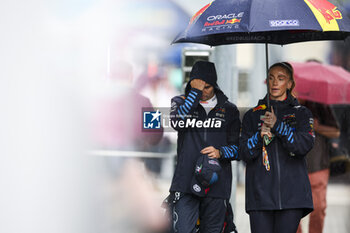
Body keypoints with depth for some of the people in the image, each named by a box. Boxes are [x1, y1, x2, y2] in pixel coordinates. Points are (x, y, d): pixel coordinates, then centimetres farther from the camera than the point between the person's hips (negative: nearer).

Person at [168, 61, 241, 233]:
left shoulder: (229, 110, 13)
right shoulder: (181, 102, 10)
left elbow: (238, 147, 10)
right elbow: (177, 122, -13)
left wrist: (220, 152, -11)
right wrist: (194, 92, -10)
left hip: (217, 185, 2)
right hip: (186, 182, -2)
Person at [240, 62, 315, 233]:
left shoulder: (301, 114, 13)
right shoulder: (252, 115, 16)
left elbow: (305, 146, -5)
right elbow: (244, 153, 7)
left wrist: (278, 126, -16)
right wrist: (259, 136, -13)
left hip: (291, 191, -1)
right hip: (260, 191, 1)